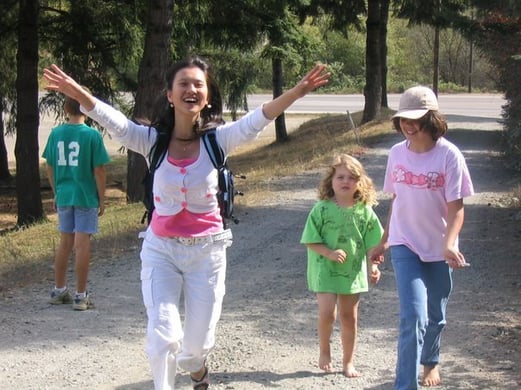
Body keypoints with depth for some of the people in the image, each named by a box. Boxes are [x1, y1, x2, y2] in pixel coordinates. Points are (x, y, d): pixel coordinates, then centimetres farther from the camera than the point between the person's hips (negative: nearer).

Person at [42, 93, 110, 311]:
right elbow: (99, 170, -10)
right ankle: (81, 296, 5)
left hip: (63, 196, 4)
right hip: (86, 197, -4)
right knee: (82, 244, 0)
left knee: (65, 243, 16)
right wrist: (102, 199, -1)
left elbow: (50, 168, 6)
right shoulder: (92, 135, -11)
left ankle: (59, 291, 25)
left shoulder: (55, 134, 0)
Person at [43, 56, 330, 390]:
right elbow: (114, 121, -25)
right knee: (164, 336, -12)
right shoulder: (153, 140, -9)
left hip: (206, 250, 0)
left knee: (198, 342, 12)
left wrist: (297, 92, -42)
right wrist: (77, 93, -45)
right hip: (161, 249, 0)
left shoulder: (217, 139, -9)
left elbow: (257, 121, -24)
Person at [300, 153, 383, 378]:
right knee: (327, 312, -15)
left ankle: (348, 362, 24)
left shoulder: (364, 210, -2)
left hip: (353, 271, 3)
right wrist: (330, 253, -20)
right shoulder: (322, 209, -10)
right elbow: (310, 241, -8)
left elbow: (372, 243, 4)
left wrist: (373, 266, -6)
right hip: (325, 270, -3)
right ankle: (324, 351, 12)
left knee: (349, 318, 11)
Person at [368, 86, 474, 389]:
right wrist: (384, 242, 15)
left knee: (435, 316, 17)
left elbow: (456, 207, -15)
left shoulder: (449, 155, -13)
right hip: (405, 246, 1)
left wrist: (449, 245, -30)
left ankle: (431, 362, 46)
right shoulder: (397, 153, -2)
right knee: (414, 315, -14)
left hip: (439, 249, -1)